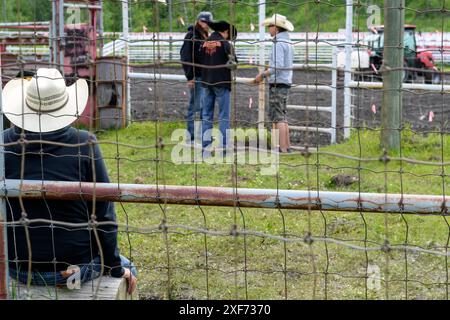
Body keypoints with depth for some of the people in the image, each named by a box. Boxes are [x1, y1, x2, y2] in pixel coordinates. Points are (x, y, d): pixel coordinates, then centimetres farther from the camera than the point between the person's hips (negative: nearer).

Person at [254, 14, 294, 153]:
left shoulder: (279, 43, -15)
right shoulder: (288, 42, 15)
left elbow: (278, 66, -22)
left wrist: (263, 75, -13)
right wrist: (266, 71, 16)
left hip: (278, 84, -10)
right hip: (285, 83, 10)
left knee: (277, 117, -8)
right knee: (282, 117, 15)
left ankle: (282, 149, -10)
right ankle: (287, 146, 18)